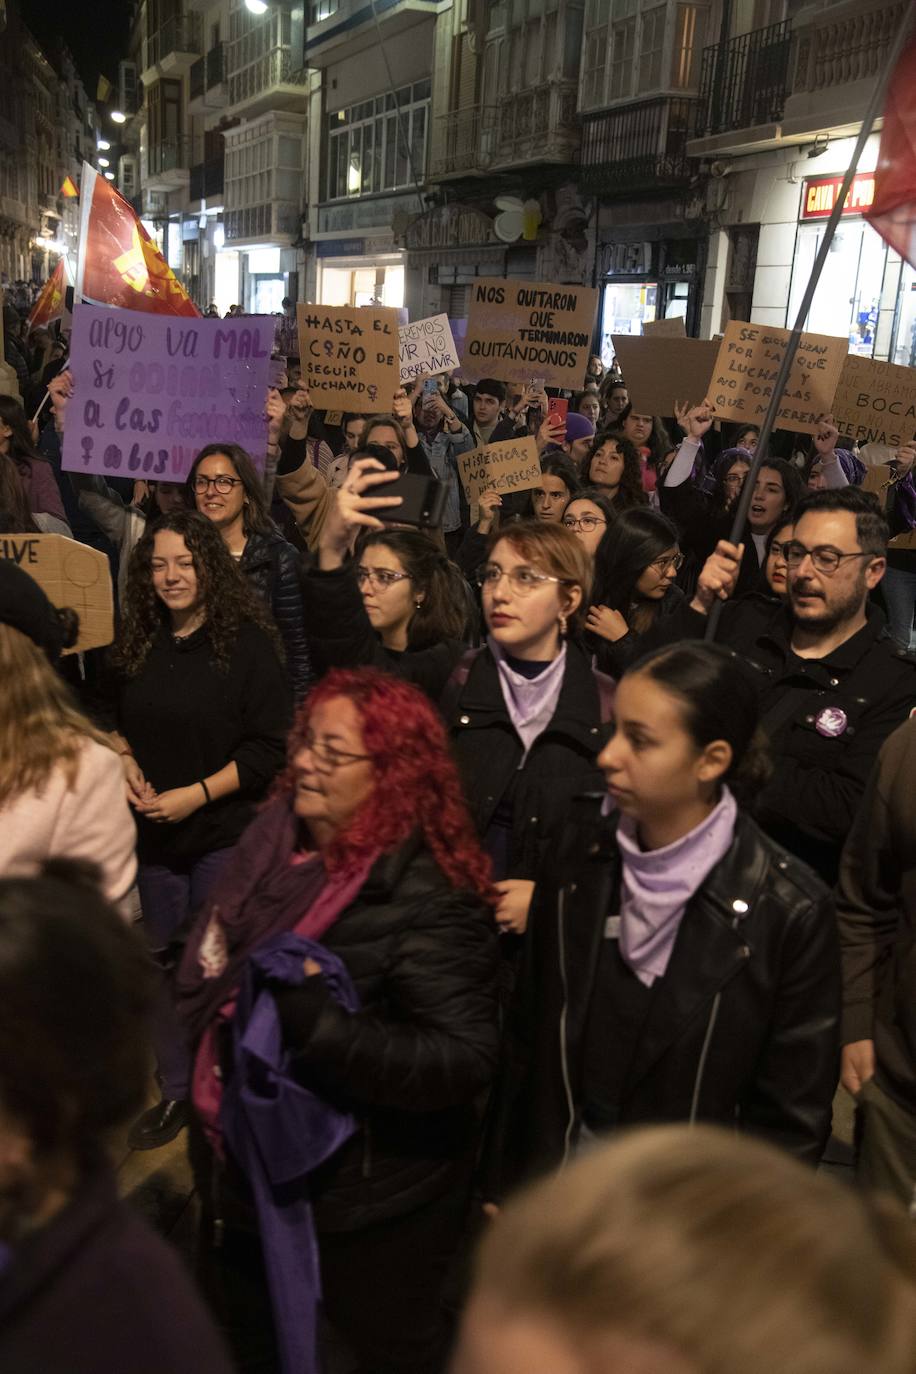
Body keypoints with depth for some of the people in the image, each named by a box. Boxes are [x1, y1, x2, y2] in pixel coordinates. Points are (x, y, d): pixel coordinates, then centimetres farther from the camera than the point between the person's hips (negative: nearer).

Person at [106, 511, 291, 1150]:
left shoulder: (248, 642, -11)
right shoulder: (138, 642, 4)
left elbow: (269, 747, -13)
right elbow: (116, 718, 18)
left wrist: (197, 794, -17)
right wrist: (125, 760, -2)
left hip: (224, 833, -5)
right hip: (152, 832, 5)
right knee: (163, 962, 13)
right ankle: (177, 1091, 29)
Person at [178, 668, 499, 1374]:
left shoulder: (426, 900, -27)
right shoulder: (274, 841, -5)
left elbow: (464, 1060, -32)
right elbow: (212, 972, 12)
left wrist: (316, 1022, -37)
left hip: (369, 1205, -7)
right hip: (245, 1170, 7)